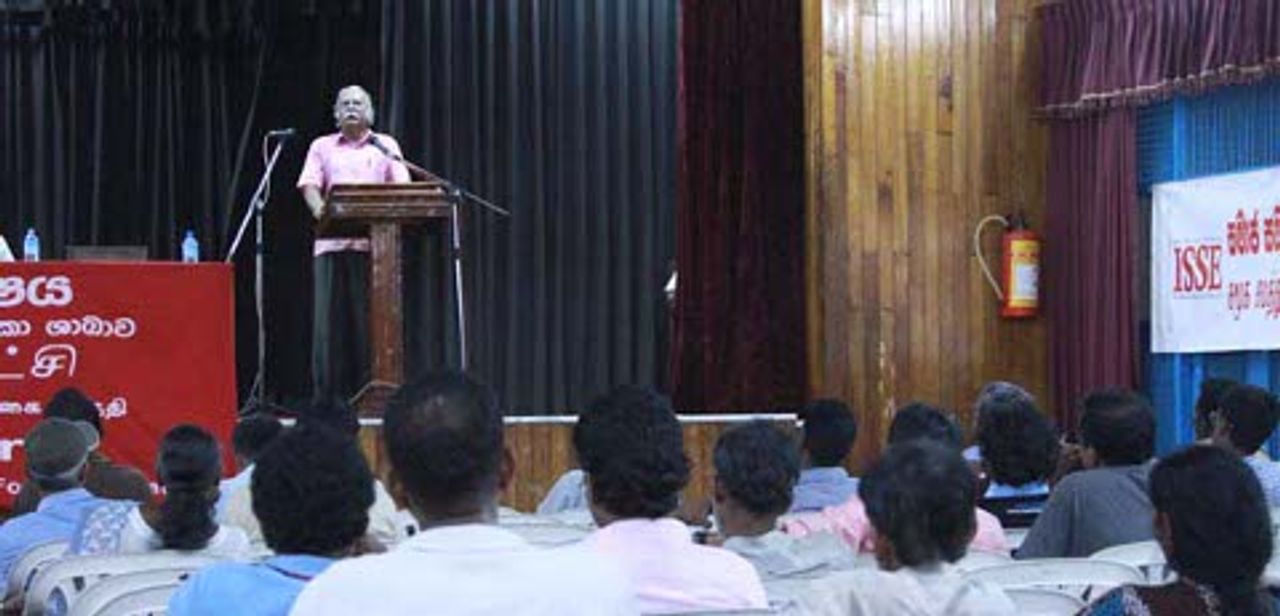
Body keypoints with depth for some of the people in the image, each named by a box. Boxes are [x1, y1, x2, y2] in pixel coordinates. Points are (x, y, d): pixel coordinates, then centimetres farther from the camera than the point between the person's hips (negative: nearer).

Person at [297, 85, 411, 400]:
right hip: (332, 241, 1)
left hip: (374, 243, 0)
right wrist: (318, 207, -18)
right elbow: (309, 184, 4)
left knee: (371, 319, -4)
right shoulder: (322, 147, 18)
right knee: (330, 318, -4)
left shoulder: (385, 145, 17)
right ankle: (329, 395, -2)